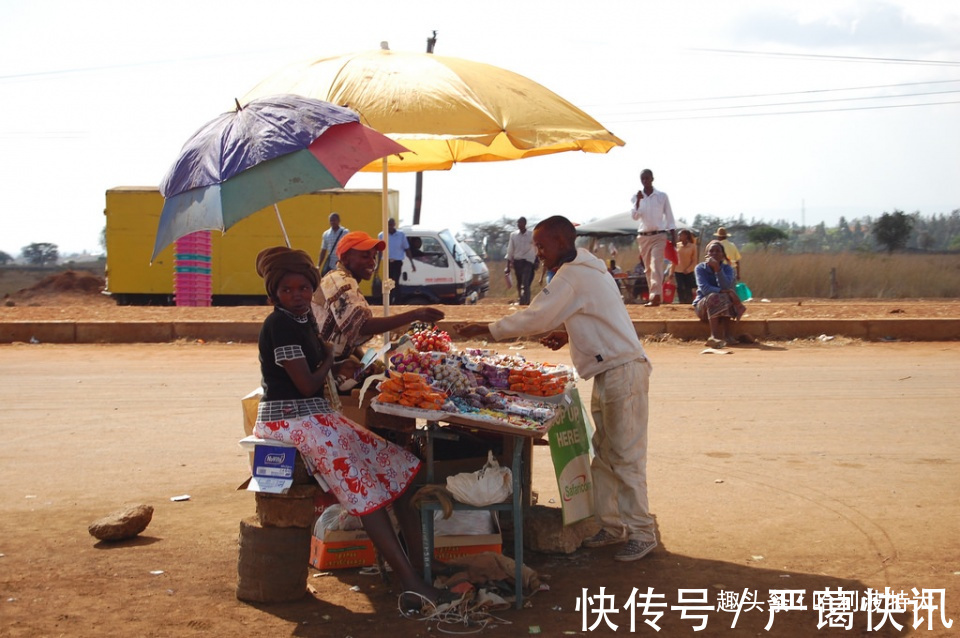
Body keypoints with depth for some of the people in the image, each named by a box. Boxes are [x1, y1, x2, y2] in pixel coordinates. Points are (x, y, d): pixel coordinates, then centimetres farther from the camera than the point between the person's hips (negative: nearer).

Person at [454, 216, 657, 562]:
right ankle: (612, 525, 18)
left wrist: (485, 330, -10)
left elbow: (535, 317, -18)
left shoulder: (572, 276, -16)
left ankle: (641, 533, 1)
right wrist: (568, 332, 8)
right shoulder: (585, 269, 16)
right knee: (604, 456, 12)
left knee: (626, 457, -6)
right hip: (609, 374, 11)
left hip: (623, 372, -11)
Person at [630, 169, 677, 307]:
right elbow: (635, 216, -7)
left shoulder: (662, 196, 1)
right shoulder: (636, 197, 5)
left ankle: (656, 296, -28)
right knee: (648, 268, 6)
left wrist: (673, 235, -1)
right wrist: (638, 201, -20)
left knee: (656, 265, -18)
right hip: (643, 236, 3)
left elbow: (669, 216, 4)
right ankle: (654, 296, 13)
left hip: (659, 235, -3)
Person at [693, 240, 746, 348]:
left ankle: (726, 335, -35)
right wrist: (726, 292, -33)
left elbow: (726, 286, -22)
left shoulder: (727, 268, -2)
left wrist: (717, 267, -29)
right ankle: (714, 336, -48)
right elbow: (704, 289, -22)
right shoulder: (700, 268, -7)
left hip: (725, 309, 2)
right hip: (702, 306, -2)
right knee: (713, 297, -35)